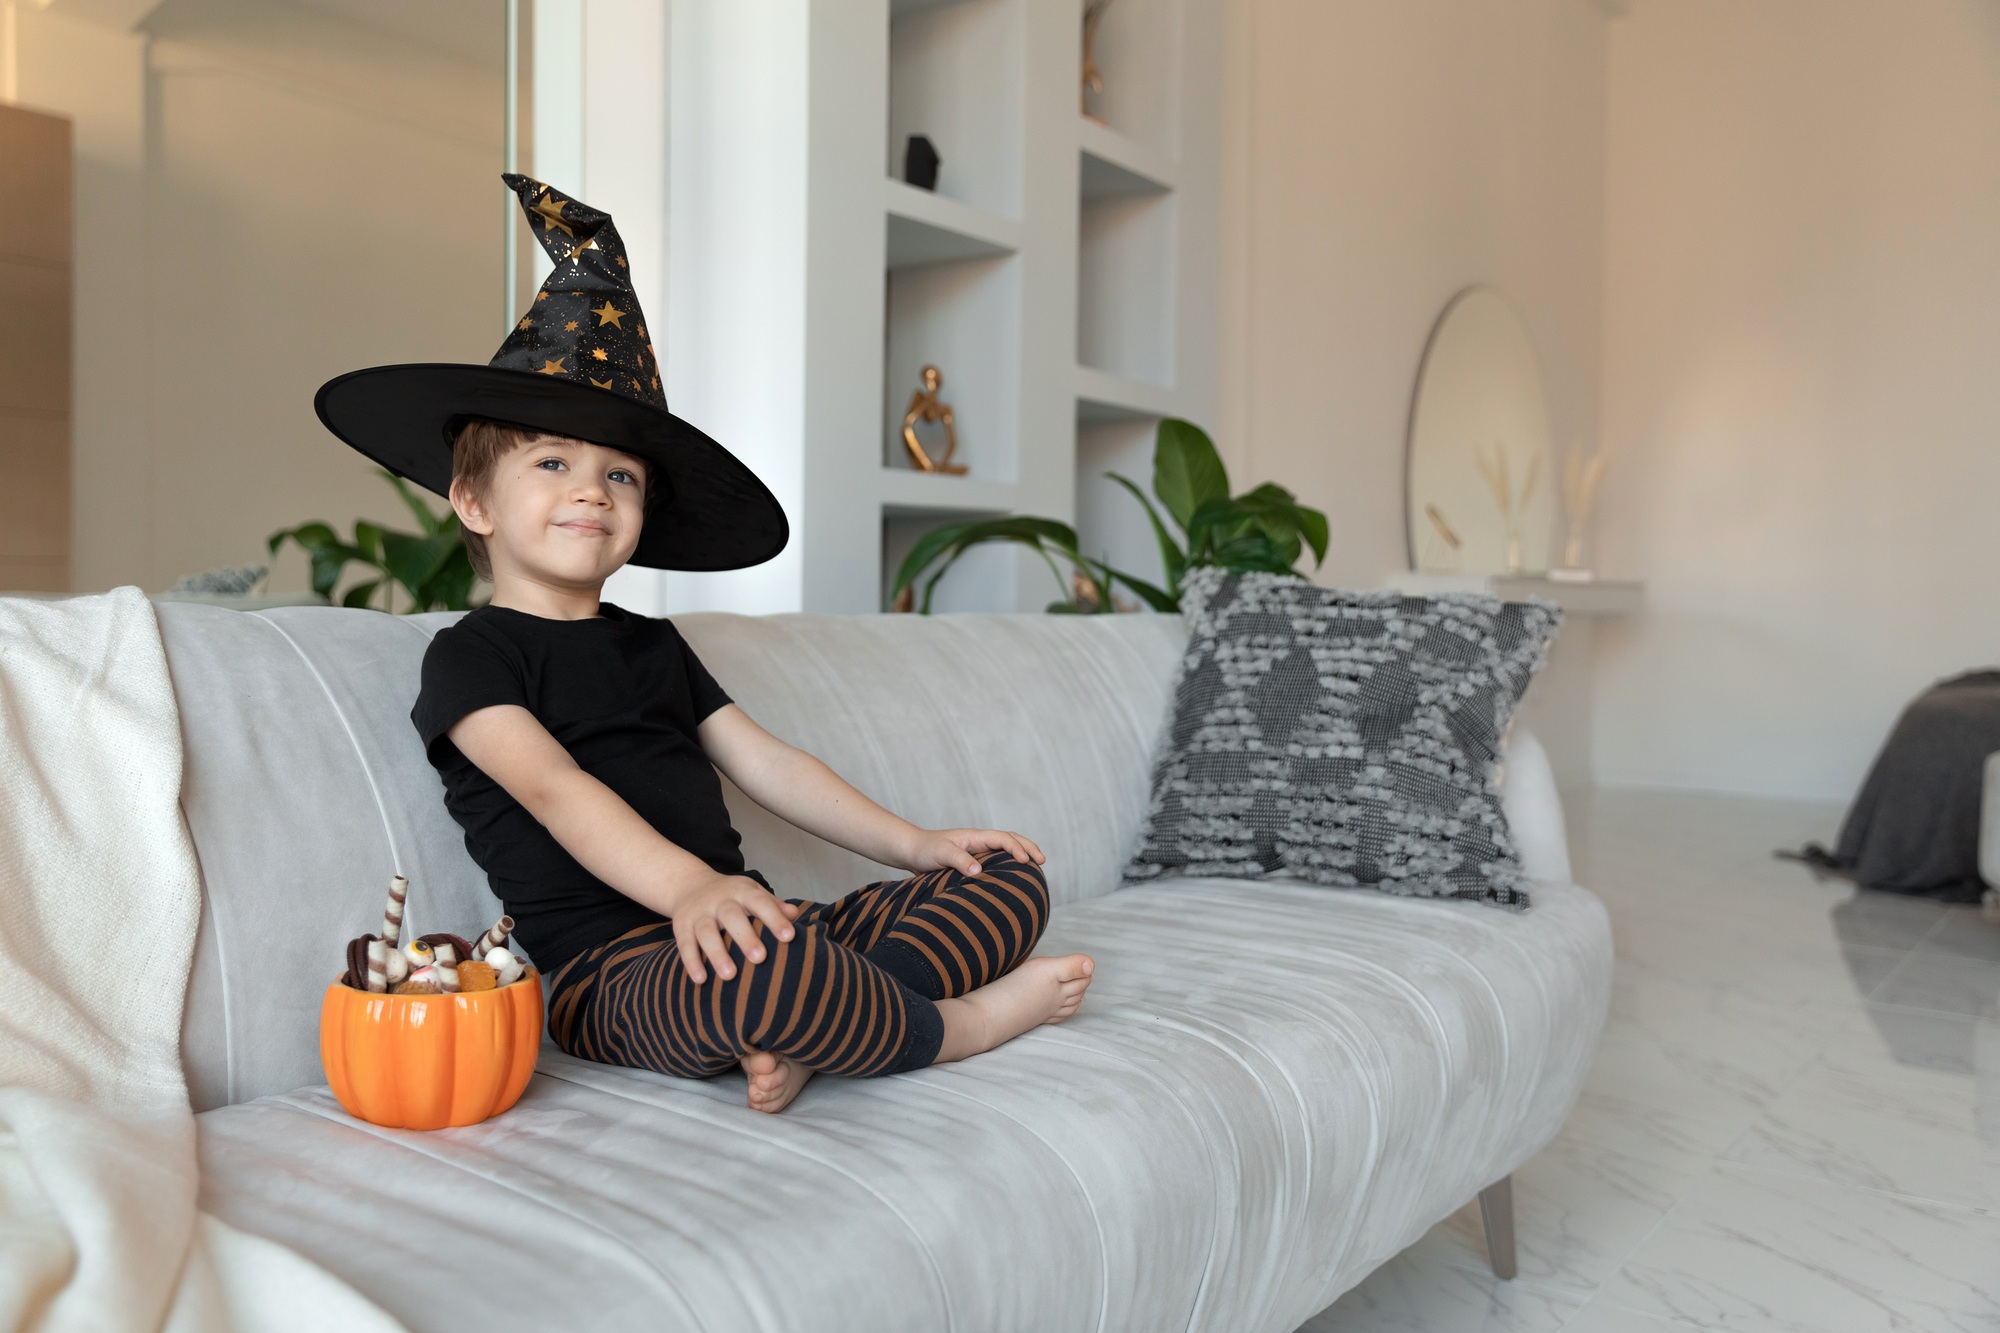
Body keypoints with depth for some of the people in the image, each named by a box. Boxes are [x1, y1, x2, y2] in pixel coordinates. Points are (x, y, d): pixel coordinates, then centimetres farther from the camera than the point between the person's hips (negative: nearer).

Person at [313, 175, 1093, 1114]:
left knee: (1012, 883, -2)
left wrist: (912, 842, 10)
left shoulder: (653, 645, 24)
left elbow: (762, 762, 20)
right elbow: (554, 788, -16)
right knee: (764, 969, -42)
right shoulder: (471, 656, 3)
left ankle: (805, 1035, -23)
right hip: (613, 969, -7)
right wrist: (688, 887, -34)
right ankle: (953, 1025, -11)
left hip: (733, 923, 8)